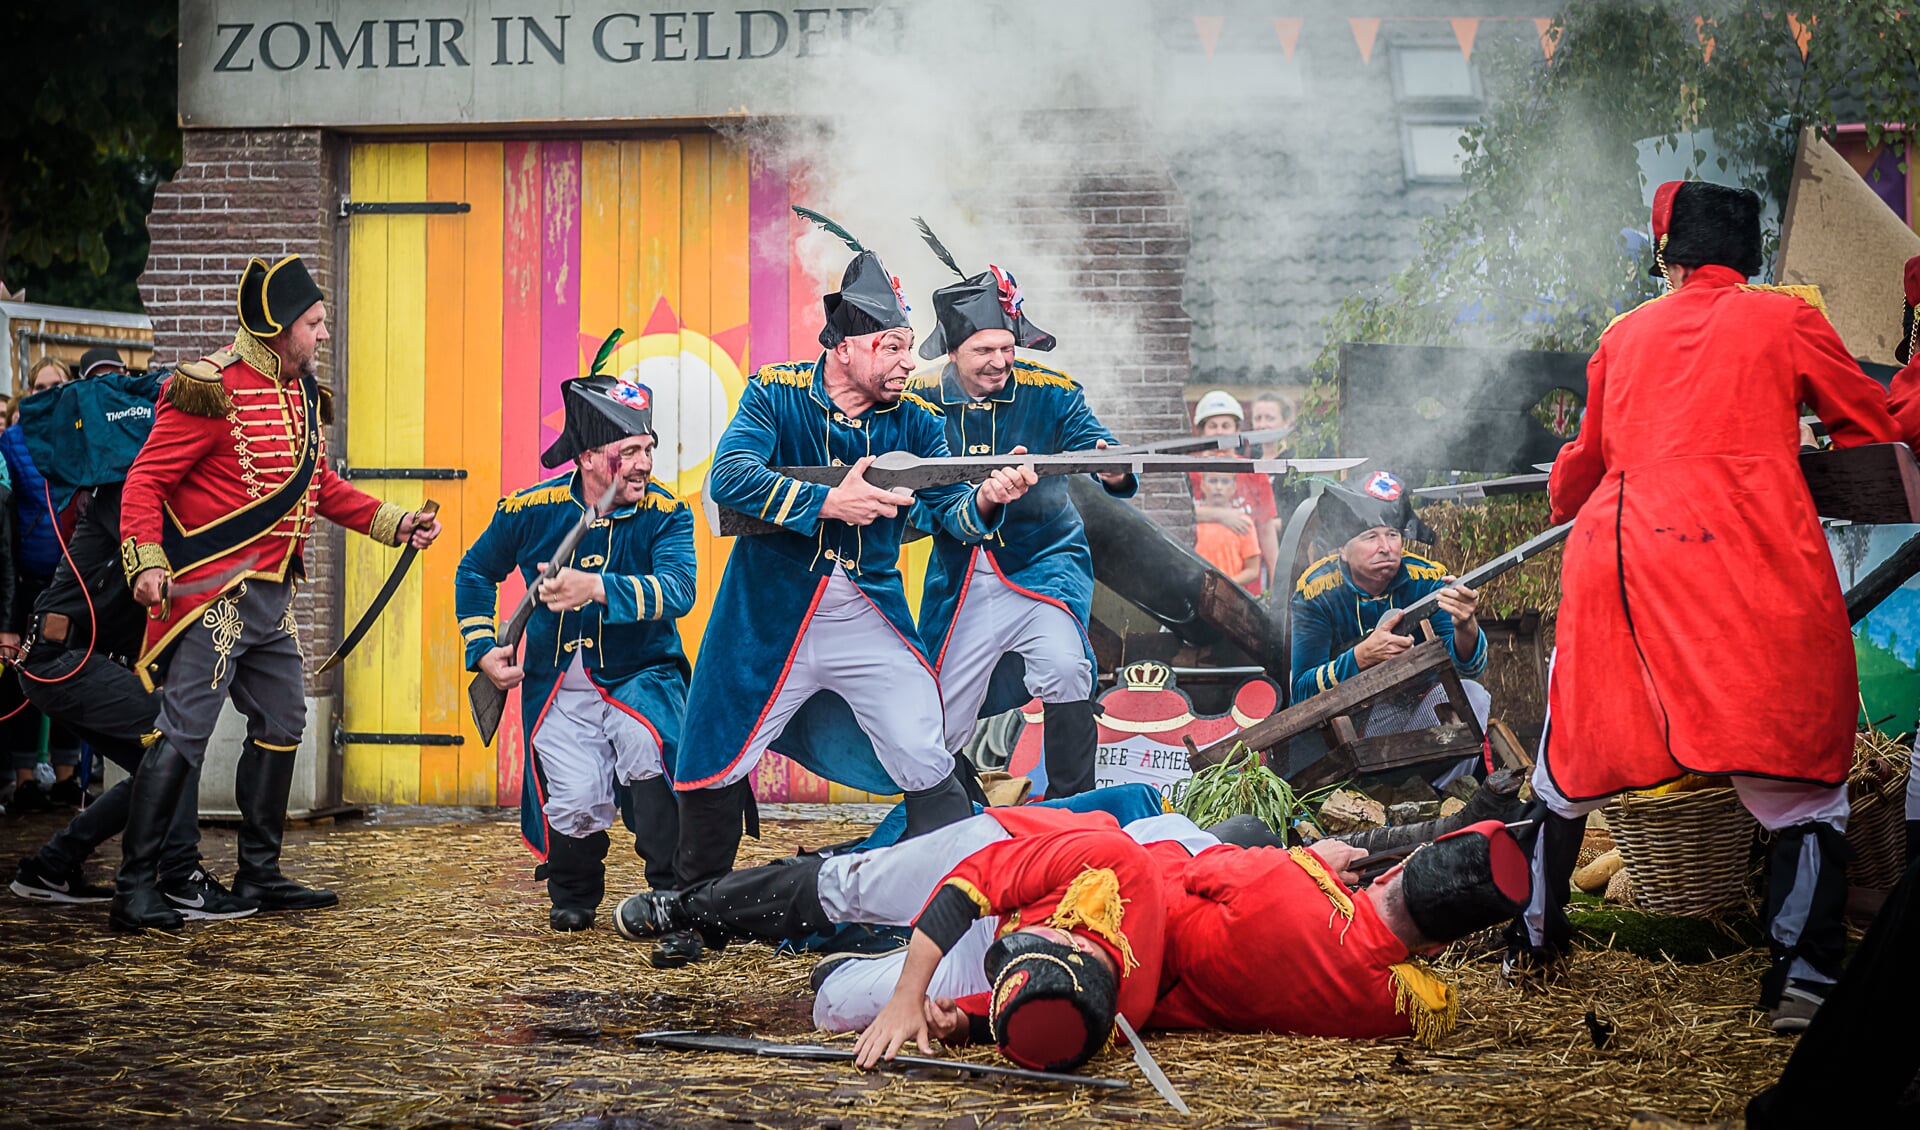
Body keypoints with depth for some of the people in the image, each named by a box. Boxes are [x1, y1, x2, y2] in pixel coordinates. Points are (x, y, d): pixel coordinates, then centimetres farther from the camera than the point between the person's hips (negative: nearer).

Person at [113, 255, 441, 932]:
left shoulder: (303, 393, 12)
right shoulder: (213, 391, -15)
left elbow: (319, 487, 23)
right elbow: (145, 482, -14)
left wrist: (394, 523, 14)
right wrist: (146, 562, -27)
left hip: (273, 594, 9)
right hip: (215, 594, -9)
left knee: (281, 724, 15)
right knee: (184, 733, -10)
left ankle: (259, 875, 25)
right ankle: (135, 887, -6)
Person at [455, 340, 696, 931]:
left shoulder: (665, 515, -11)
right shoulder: (529, 511, -6)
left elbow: (677, 590, -29)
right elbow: (474, 573, 13)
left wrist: (598, 589, -44)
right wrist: (483, 649, 2)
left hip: (641, 676, -1)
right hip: (560, 686, 1)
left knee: (644, 742, -33)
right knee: (576, 802, -17)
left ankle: (674, 894, -18)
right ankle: (573, 894, 18)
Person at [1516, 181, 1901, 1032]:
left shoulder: (1624, 336, 19)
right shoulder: (1786, 321, 8)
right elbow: (1872, 432, 15)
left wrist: (1564, 498, 57)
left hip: (1616, 552, 4)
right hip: (1752, 564, -3)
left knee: (1576, 761, 20)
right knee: (1800, 781, -1)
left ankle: (1533, 938, 31)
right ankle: (1801, 976, -16)